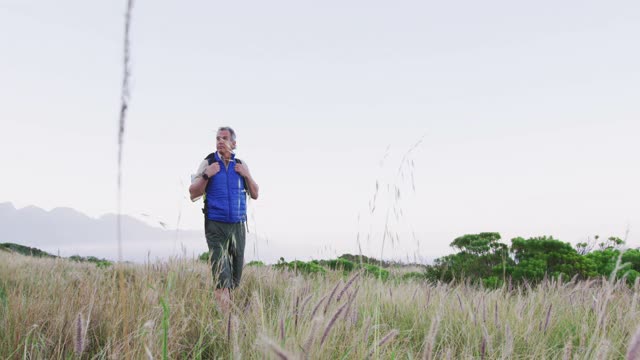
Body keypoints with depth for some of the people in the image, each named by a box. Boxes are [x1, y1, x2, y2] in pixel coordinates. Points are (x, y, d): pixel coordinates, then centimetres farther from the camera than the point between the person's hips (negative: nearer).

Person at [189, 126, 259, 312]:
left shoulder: (241, 165, 10)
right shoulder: (208, 163, 2)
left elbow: (255, 195, 11)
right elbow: (193, 194, 1)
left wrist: (246, 175, -3)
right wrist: (206, 175, -13)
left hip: (238, 225, 4)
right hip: (216, 226, -3)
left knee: (237, 270, 8)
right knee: (221, 273, -11)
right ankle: (223, 315, -11)